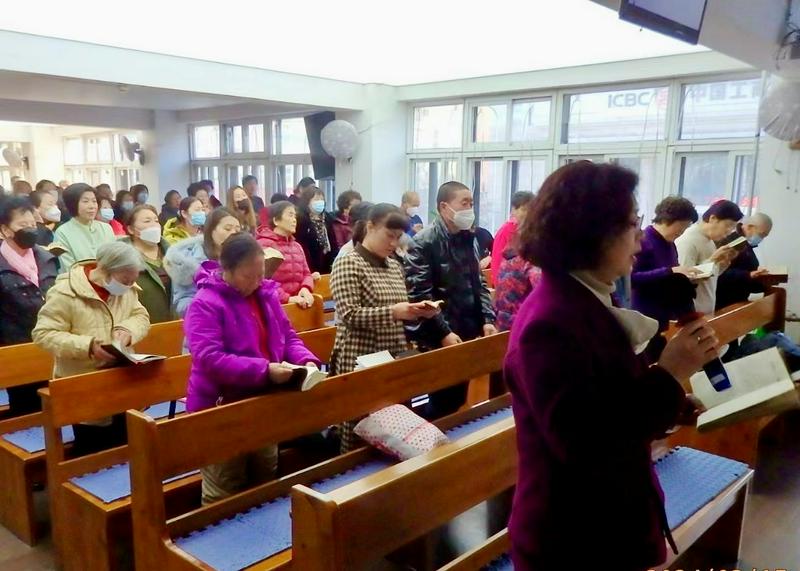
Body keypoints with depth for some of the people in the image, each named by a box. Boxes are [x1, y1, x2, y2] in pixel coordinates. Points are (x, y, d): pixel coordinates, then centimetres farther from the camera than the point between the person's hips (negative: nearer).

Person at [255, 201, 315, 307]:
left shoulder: (297, 246, 20)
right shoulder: (263, 245, -5)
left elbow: (306, 274, 17)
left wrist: (306, 288, -5)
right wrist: (287, 298, -21)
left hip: (299, 304, 6)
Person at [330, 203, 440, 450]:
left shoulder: (395, 266, 12)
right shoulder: (348, 264, -10)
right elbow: (349, 315, -18)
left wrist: (419, 312, -1)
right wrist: (392, 312, -25)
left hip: (395, 358, 7)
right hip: (360, 360, -7)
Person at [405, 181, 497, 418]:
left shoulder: (469, 239, 10)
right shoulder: (423, 243, -12)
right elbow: (420, 295, -17)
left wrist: (487, 319, 2)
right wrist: (444, 333, -19)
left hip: (469, 334, 7)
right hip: (439, 340, -6)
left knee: (459, 401, 16)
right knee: (443, 403, 6)